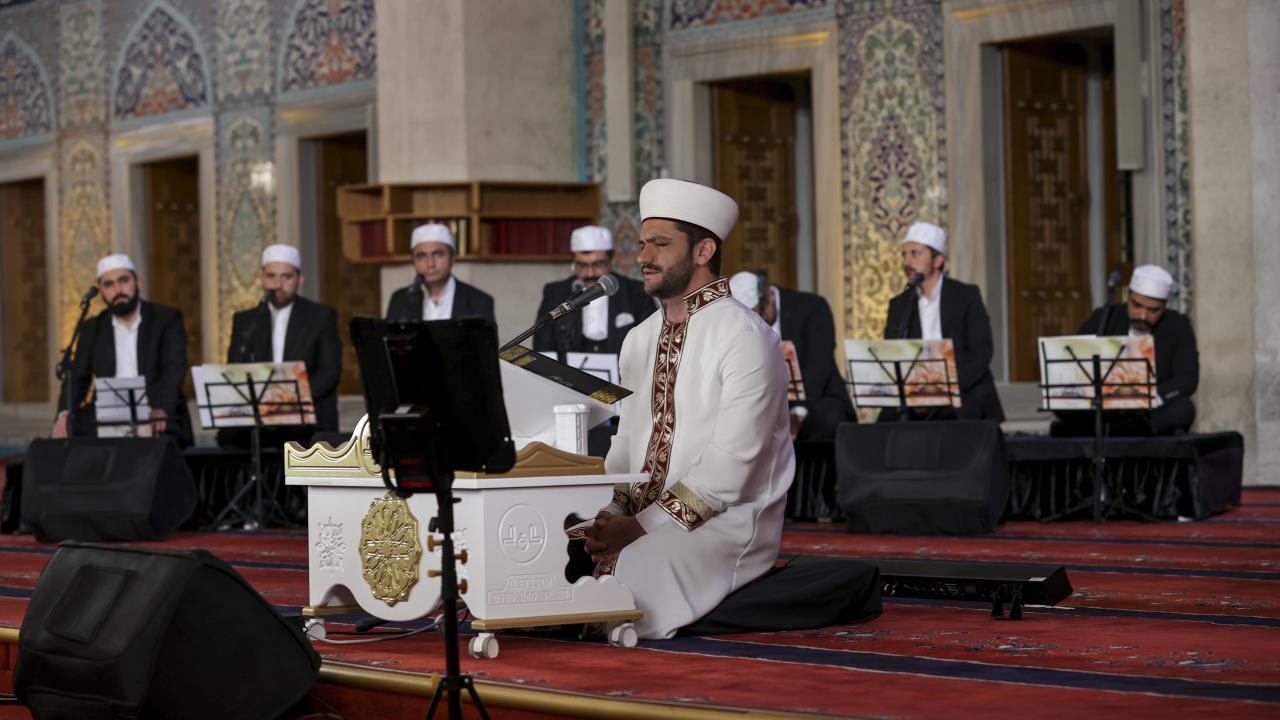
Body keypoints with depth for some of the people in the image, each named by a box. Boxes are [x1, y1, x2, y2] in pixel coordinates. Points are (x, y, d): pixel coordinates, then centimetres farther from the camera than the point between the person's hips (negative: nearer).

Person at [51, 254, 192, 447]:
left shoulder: (168, 319, 3)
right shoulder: (92, 329, 14)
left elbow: (174, 369, -11)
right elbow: (77, 378, 9)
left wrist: (160, 410, -32)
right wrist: (65, 413, -15)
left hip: (161, 422, -3)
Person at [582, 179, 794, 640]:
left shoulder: (745, 340, -12)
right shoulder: (640, 340, 14)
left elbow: (728, 468, -19)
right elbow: (628, 443, 14)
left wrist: (640, 527, -22)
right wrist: (608, 513, -7)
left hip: (725, 523, -7)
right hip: (638, 518, 7)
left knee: (619, 572, -33)